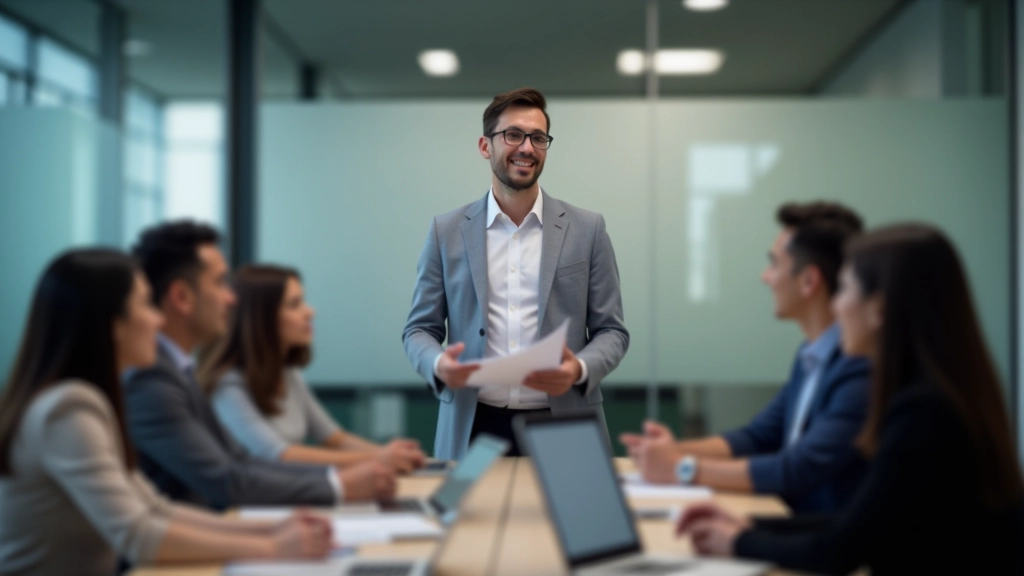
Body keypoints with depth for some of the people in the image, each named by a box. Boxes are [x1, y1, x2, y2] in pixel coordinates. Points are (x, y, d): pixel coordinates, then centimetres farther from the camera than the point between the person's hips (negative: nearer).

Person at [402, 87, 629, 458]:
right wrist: (438, 364, -15)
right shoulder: (447, 232, 6)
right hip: (474, 430, 0)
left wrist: (580, 369, -16)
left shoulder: (587, 230, 4)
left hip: (563, 431, 0)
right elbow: (420, 329, 7)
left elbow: (611, 331, 5)